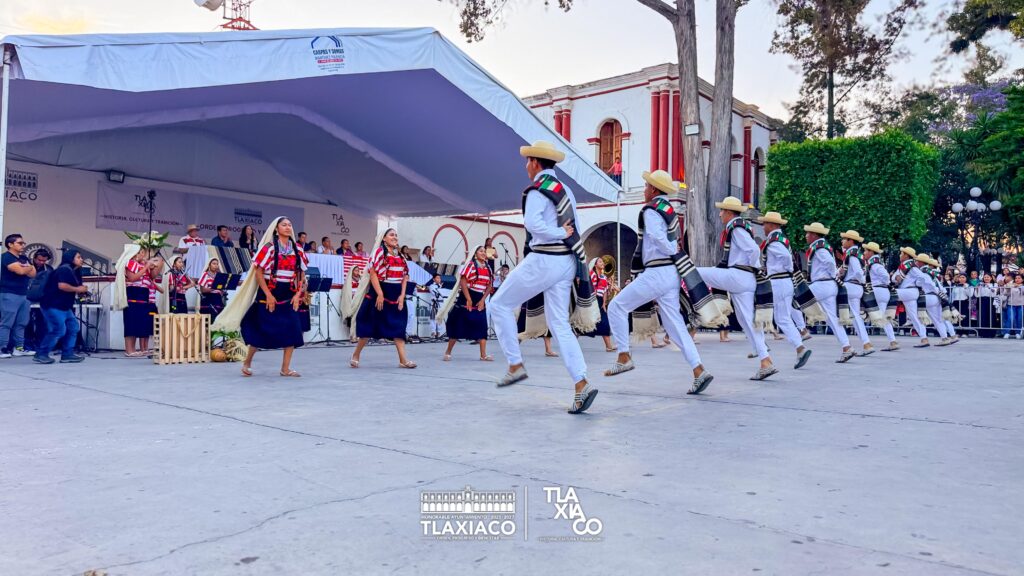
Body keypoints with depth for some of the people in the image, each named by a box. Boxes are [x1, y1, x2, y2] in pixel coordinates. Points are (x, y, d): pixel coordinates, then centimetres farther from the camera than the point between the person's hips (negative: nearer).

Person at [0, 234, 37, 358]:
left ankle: (19, 348, 12)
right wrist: (29, 267, 1)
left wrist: (26, 268, -8)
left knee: (21, 323, 8)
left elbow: (33, 273, 9)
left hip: (24, 294, 8)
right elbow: (20, 270, -19)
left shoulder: (24, 258, 18)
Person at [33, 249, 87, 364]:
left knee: (73, 328, 7)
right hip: (53, 305, -11)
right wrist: (77, 289, -15)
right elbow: (62, 286, -28)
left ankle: (67, 354, 9)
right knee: (58, 330, -14)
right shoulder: (65, 269, -15)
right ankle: (41, 354, -3)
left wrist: (82, 290, 4)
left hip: (64, 306, 11)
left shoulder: (73, 272, 17)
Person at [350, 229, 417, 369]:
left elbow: (404, 277, 12)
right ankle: (355, 355, 14)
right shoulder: (379, 252, -5)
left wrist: (402, 295, -1)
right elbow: (373, 273, -13)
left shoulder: (400, 256, 15)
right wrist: (380, 294, -19)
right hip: (380, 293, -6)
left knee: (398, 326, 0)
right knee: (370, 326, 0)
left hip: (396, 295, 6)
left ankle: (403, 360, -4)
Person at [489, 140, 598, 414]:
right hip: (566, 261, 8)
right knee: (559, 324, 9)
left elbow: (533, 223, -26)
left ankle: (515, 365, 9)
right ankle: (582, 385, 1)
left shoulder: (538, 190, -10)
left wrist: (560, 234, -14)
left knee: (500, 304, 10)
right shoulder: (565, 190, 16)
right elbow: (573, 228, 16)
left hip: (543, 260, -8)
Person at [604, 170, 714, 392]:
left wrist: (675, 252, -4)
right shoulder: (669, 211, 18)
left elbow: (659, 239, -21)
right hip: (671, 273, 9)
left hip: (656, 273, -9)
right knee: (675, 325, 7)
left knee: (616, 307, 3)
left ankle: (624, 357, 4)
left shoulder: (651, 211, -9)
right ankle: (699, 371, 0)